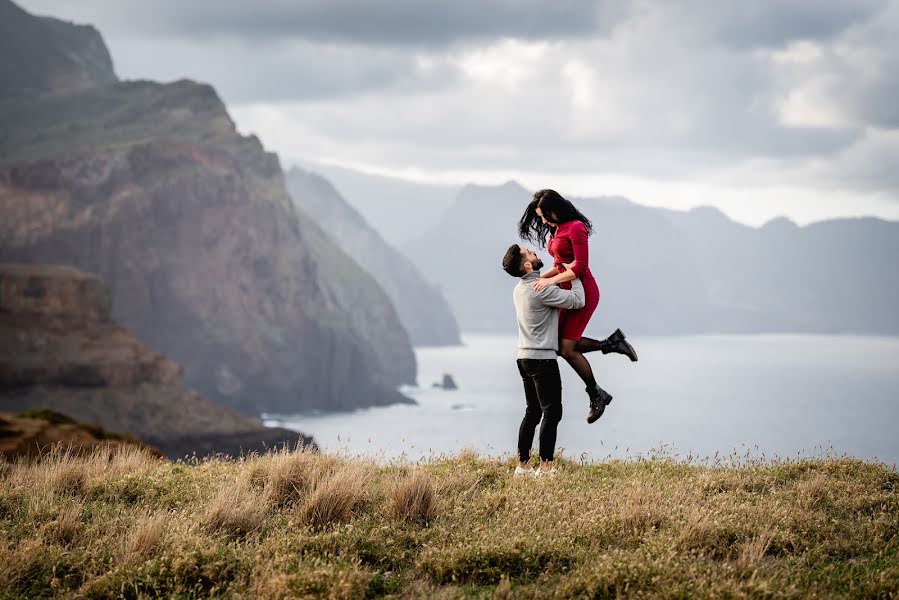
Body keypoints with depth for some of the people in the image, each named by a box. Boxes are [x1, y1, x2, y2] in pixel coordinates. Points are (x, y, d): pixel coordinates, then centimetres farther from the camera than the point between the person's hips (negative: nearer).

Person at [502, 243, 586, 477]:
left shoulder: (519, 289, 10)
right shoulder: (541, 290, -18)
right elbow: (577, 301, -14)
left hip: (525, 357, 9)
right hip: (542, 358, -9)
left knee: (533, 412, 13)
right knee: (552, 413, -5)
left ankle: (522, 465, 14)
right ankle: (545, 467, -7)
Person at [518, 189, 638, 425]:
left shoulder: (575, 228, -17)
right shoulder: (557, 230, 11)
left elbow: (580, 268, -21)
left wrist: (551, 281, -23)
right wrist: (541, 277, 5)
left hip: (583, 292, -10)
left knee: (567, 348, -10)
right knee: (562, 344, 7)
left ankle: (596, 395, 4)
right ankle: (611, 343, 15)